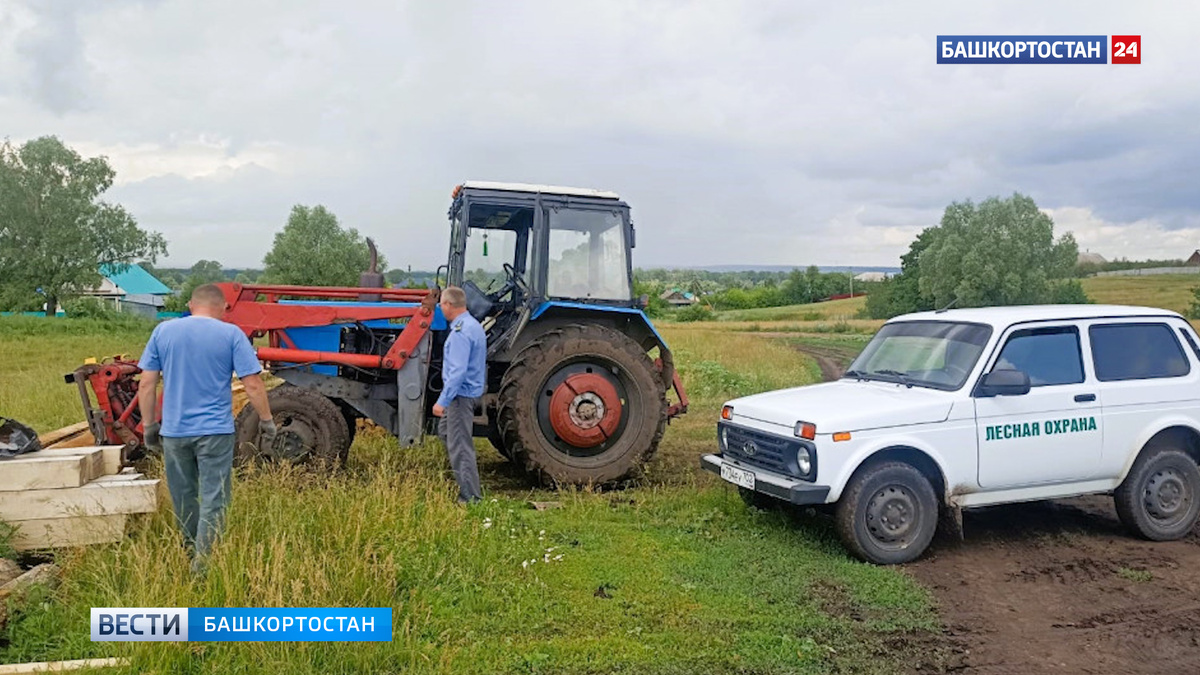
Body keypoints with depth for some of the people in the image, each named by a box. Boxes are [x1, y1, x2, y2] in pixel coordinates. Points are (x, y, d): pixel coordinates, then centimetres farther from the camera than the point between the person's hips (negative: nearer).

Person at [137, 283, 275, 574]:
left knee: (183, 497, 18)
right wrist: (266, 421, 3)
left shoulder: (163, 331, 3)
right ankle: (202, 565, -1)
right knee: (213, 499, 2)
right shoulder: (231, 334, -5)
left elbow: (147, 384, 3)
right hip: (215, 431, -3)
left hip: (174, 431, 3)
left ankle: (192, 553, 34)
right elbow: (253, 384, -8)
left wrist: (149, 425, 12)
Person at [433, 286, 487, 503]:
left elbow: (458, 371, -28)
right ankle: (469, 481, 29)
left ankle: (471, 497, 2)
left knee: (460, 445, -4)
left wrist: (443, 401, -26)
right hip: (472, 390, 11)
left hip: (461, 394, -11)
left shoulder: (460, 332, -22)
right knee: (445, 430, 25)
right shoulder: (473, 325, 11)